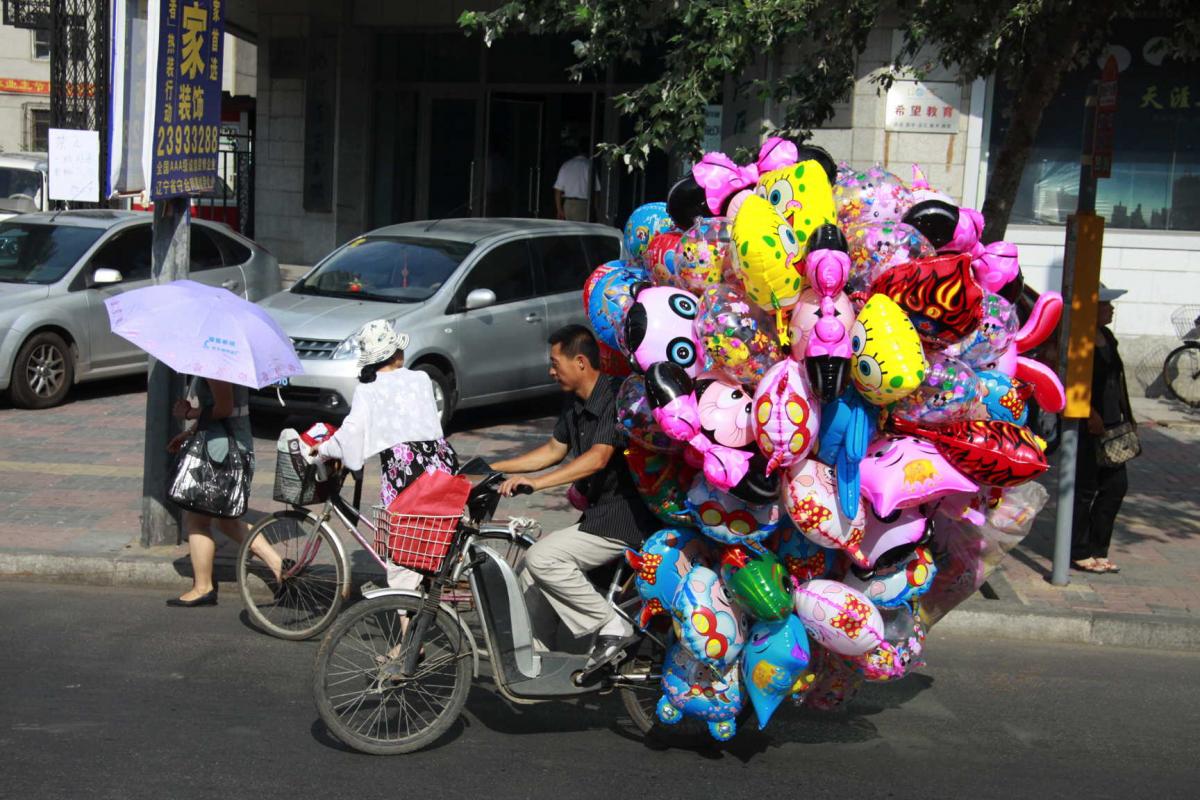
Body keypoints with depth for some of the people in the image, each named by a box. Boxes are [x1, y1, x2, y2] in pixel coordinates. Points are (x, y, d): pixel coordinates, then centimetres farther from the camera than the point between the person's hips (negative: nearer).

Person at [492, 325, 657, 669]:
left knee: (542, 558, -21)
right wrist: (493, 467, 19)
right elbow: (555, 449, 22)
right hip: (598, 514, 10)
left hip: (625, 519, -10)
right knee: (531, 579, 7)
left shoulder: (616, 397, -18)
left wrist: (535, 483, -36)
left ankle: (612, 626, -11)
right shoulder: (575, 403, 11)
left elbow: (599, 457, -29)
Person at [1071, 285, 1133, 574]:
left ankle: (1097, 550, 21)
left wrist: (1124, 416, 17)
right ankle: (1079, 553, 11)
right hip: (1085, 428, -9)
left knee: (1116, 485, 11)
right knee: (1085, 489, -1)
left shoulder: (1107, 337, 15)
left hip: (1110, 425, 9)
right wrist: (1090, 415, -22)